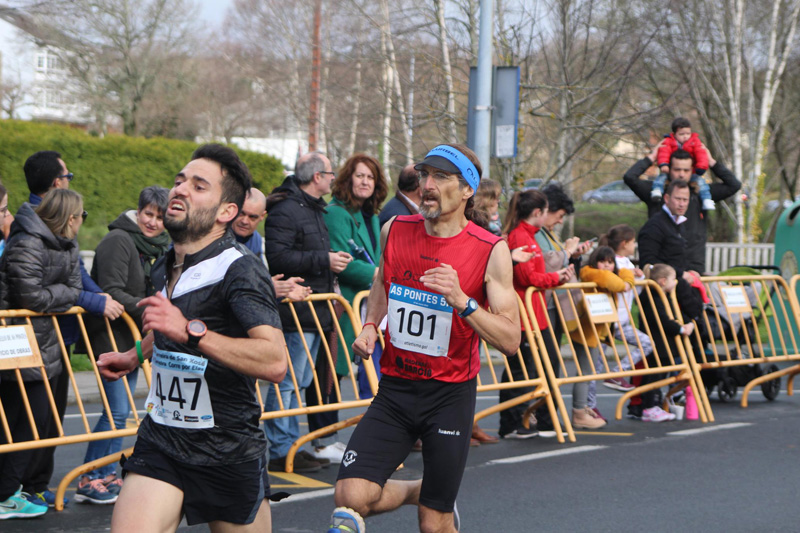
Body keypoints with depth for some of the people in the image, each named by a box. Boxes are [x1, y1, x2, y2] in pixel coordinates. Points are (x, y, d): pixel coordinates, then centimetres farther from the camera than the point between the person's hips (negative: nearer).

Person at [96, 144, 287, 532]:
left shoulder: (241, 271, -17)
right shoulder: (163, 269, 9)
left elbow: (274, 362, -33)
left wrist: (190, 331, -38)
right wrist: (136, 355, 25)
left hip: (228, 452, -5)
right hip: (160, 441, 5)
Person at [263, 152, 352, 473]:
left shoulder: (314, 209, 21)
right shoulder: (285, 211, -13)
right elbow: (277, 257, -23)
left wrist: (333, 260, 18)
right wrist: (324, 260, -21)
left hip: (314, 312, 11)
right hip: (295, 312, -11)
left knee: (301, 381, 13)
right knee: (289, 382, -8)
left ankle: (291, 446, 20)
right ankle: (281, 452, -4)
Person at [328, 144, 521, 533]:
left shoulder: (491, 252, -11)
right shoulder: (394, 231, 1)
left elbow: (510, 341, -15)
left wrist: (462, 301, -28)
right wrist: (370, 325, 7)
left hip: (450, 396, -3)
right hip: (395, 388, 3)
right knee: (351, 498, -13)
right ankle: (417, 491, 20)